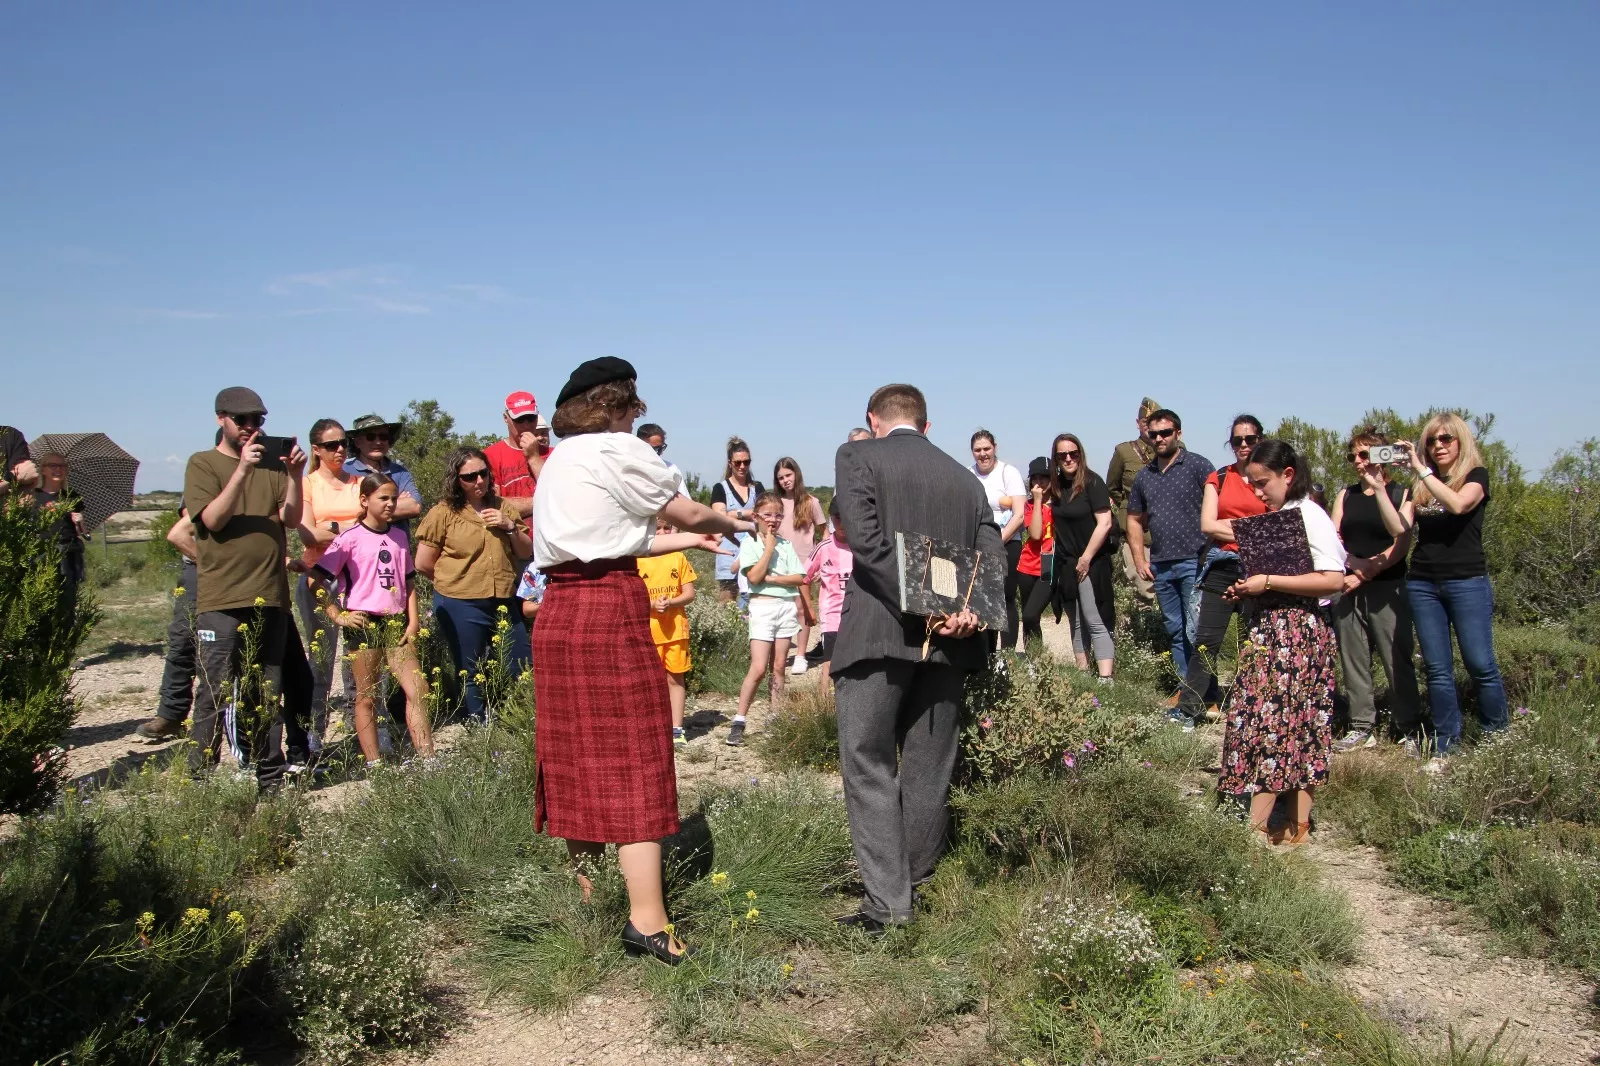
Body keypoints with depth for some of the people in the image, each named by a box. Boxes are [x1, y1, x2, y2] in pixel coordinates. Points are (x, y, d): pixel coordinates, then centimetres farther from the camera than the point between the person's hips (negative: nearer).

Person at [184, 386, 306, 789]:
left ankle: (270, 778, 16)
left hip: (271, 597, 4)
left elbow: (291, 519, 4)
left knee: (268, 696, 9)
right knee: (215, 695, -5)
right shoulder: (203, 464, 4)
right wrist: (243, 470, -18)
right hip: (221, 601, -4)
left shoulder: (273, 463, 13)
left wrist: (294, 476, -11)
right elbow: (212, 519, -10)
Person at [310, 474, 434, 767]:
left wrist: (413, 621, 7)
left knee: (418, 690, -4)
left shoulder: (400, 536, 12)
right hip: (363, 622, -4)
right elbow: (315, 580, -5)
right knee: (366, 697, 3)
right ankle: (374, 764, 8)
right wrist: (337, 615, -8)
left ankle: (427, 760, -2)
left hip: (396, 622, 4)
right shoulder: (350, 538, -4)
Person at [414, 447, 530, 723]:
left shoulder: (502, 507, 9)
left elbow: (527, 552, 8)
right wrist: (454, 582, 6)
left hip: (505, 603, 4)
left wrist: (510, 527, -7)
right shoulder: (444, 512, -3)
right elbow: (424, 564, -2)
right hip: (461, 607, -3)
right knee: (471, 677, 8)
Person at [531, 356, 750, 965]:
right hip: (610, 614, -8)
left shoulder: (559, 460, 19)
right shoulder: (618, 450, -5)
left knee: (579, 760, 12)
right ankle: (647, 920, -7)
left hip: (559, 613, 8)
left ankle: (587, 902, 20)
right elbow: (689, 513, 2)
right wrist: (731, 524, 22)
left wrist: (687, 541, 28)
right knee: (634, 762, -6)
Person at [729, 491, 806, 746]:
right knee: (759, 668, -11)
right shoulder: (750, 543, -1)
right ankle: (738, 723, -5)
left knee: (778, 667, 7)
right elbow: (754, 576, -15)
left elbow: (799, 578, 2)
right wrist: (769, 547, -10)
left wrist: (772, 578, -11)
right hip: (762, 607, -4)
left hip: (786, 606, 4)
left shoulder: (786, 545, 10)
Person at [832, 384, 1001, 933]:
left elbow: (867, 539, -13)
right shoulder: (966, 477, 15)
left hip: (878, 634, -5)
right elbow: (993, 556, 4)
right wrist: (966, 613, -10)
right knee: (928, 771, 13)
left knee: (869, 767, 2)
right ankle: (915, 887, 25)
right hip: (947, 645, 5)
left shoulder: (857, 456, 1)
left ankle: (887, 902, -3)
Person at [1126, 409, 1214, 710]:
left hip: (1194, 562, -6)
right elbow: (1135, 519, 22)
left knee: (1196, 632, -9)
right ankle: (1186, 687, 21)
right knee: (1175, 631, 12)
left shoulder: (1198, 466, -3)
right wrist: (1139, 558, 12)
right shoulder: (1144, 475, 15)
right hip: (1160, 566, 6)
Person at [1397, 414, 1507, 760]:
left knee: (1480, 664, -3)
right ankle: (1445, 747, 8)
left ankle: (1499, 740, 12)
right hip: (1422, 584, 4)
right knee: (1437, 669, 4)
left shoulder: (1476, 475, 1)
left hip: (1467, 582, -4)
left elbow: (1458, 504, -20)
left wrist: (1421, 469, -18)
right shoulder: (1421, 487, 13)